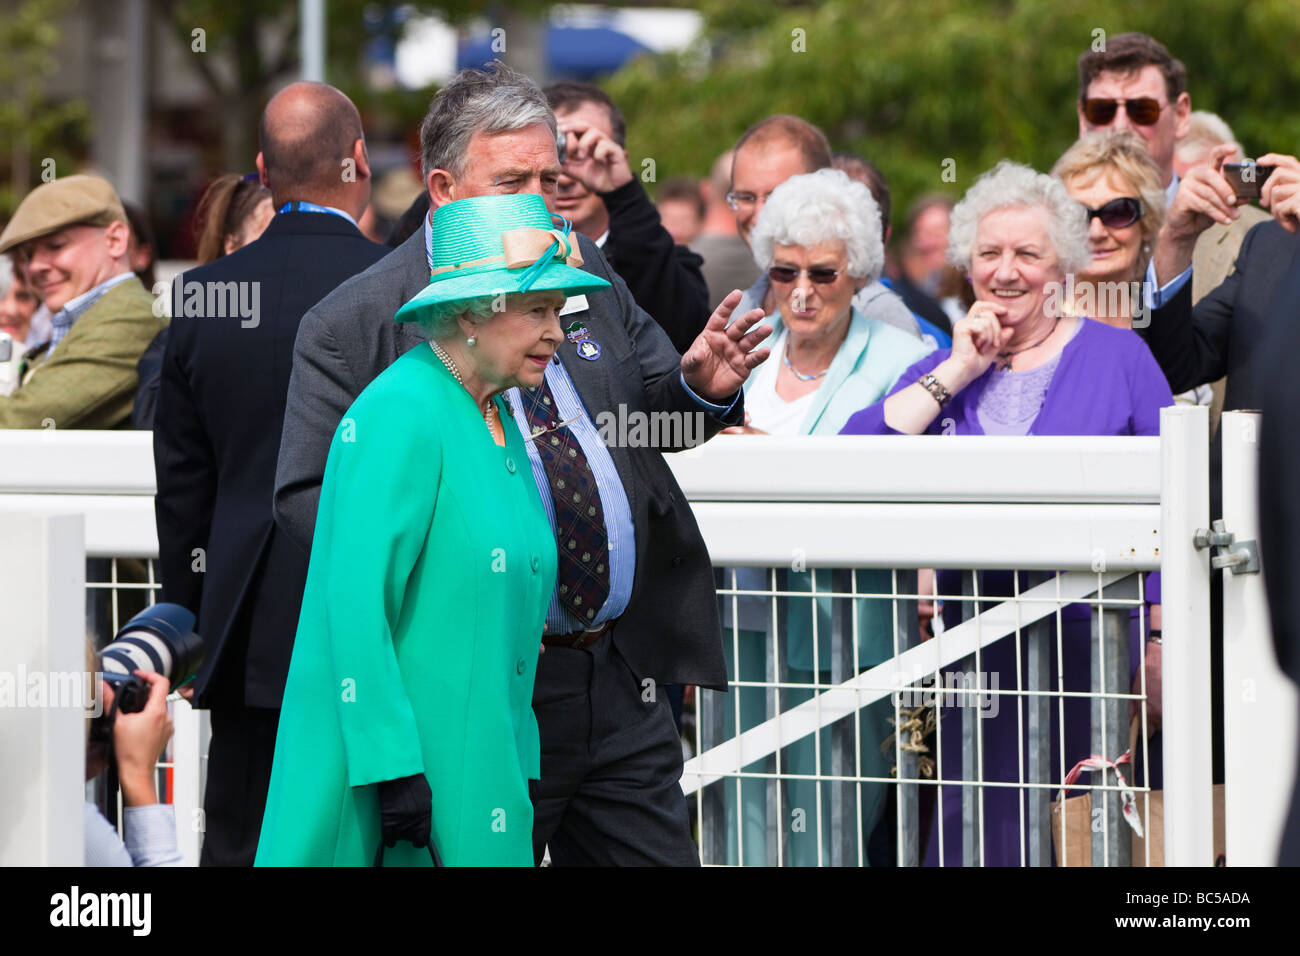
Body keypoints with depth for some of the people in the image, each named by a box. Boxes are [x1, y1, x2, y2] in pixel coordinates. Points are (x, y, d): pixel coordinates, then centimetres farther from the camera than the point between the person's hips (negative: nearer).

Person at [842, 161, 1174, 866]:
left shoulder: (1118, 356, 5)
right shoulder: (943, 368, 13)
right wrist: (957, 373, -4)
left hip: (1091, 640, -2)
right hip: (975, 642, 2)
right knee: (975, 838, -1)